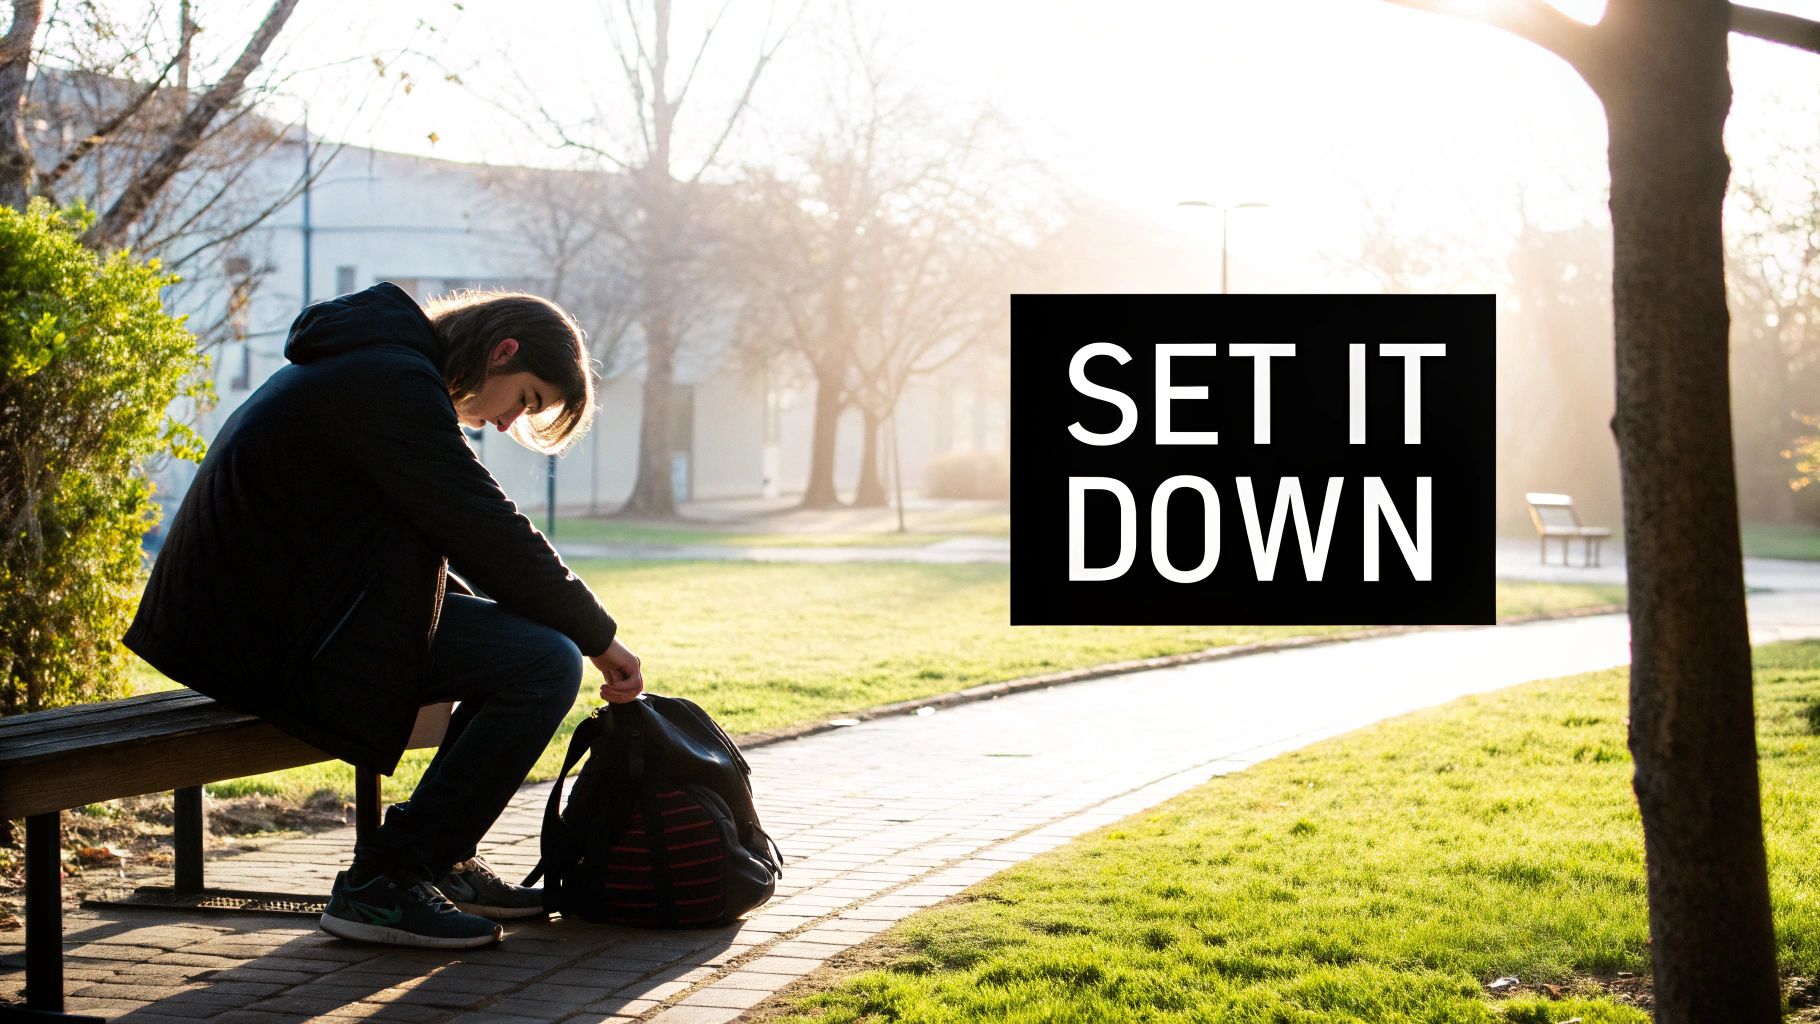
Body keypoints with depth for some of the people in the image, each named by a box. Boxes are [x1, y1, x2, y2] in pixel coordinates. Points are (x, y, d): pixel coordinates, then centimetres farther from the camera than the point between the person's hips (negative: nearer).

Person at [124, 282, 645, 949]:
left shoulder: (369, 365, 19)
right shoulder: (393, 381, -14)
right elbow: (489, 532, -16)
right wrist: (599, 638, -5)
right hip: (279, 638, -11)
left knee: (521, 629, 18)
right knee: (547, 662, -15)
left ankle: (443, 861, 20)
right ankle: (381, 883, -9)